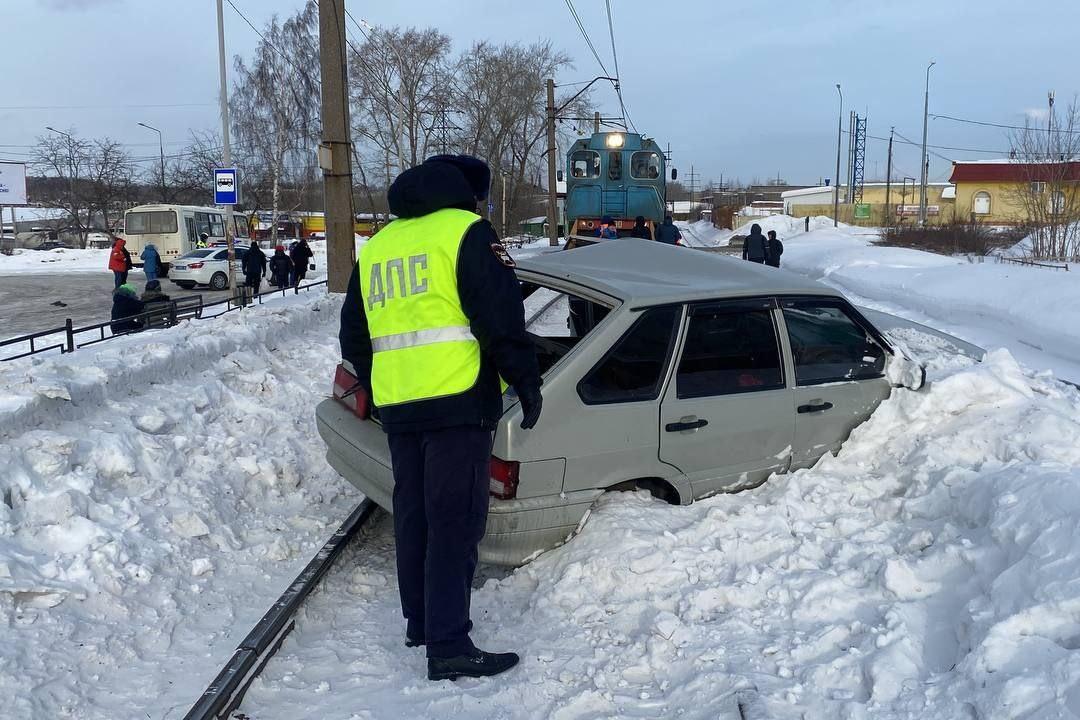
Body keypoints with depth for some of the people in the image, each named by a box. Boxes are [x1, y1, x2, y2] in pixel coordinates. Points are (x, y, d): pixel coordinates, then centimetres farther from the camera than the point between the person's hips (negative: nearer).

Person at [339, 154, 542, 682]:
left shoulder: (375, 247, 19)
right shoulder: (466, 231, -3)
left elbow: (354, 338, 22)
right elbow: (500, 318, -12)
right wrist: (527, 383, -3)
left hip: (396, 407, 7)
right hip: (457, 403, -7)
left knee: (413, 515, 16)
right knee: (455, 522, -5)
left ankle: (420, 622, 27)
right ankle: (449, 646, -4)